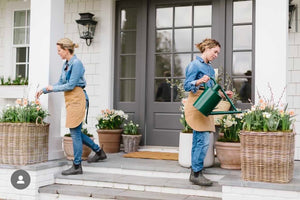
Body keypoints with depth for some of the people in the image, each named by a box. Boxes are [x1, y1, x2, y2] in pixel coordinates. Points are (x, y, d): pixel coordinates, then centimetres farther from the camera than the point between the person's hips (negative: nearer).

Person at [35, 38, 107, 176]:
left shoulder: (76, 63, -13)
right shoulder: (66, 64, 15)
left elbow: (71, 85, -17)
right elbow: (61, 82, 19)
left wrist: (53, 88, -6)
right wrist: (43, 90, 13)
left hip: (77, 99, -10)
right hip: (71, 100, 10)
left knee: (75, 132, -4)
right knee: (76, 132, 14)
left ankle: (77, 166, 4)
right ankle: (99, 152, 27)